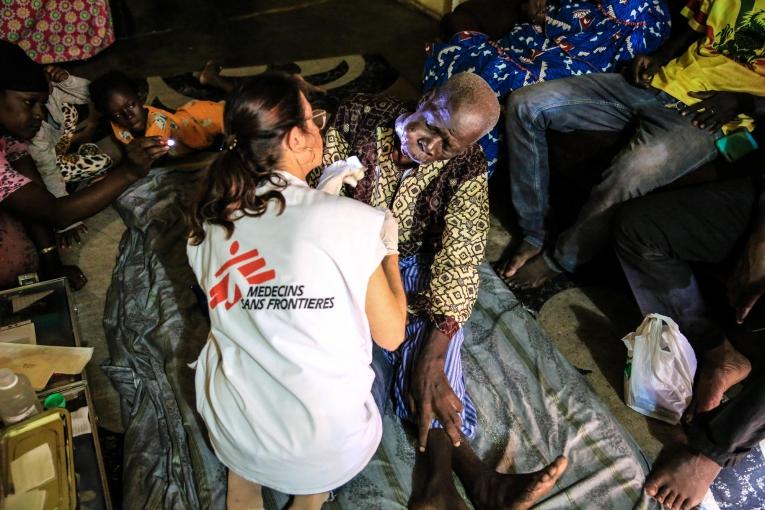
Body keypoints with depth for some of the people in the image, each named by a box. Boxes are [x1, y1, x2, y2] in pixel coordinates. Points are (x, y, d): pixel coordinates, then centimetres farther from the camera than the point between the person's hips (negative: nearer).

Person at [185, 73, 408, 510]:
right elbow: (391, 335, -9)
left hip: (229, 434, 4)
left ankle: (244, 473, 24)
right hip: (327, 450, -4)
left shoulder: (209, 218, -4)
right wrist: (388, 246, 4)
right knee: (375, 354, 25)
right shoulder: (350, 220, -20)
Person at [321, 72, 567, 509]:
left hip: (410, 263, 2)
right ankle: (468, 470, -30)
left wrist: (432, 358, -38)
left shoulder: (466, 168, -16)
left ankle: (437, 469, -29)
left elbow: (458, 260, -26)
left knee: (436, 314, -29)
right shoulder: (358, 118, -18)